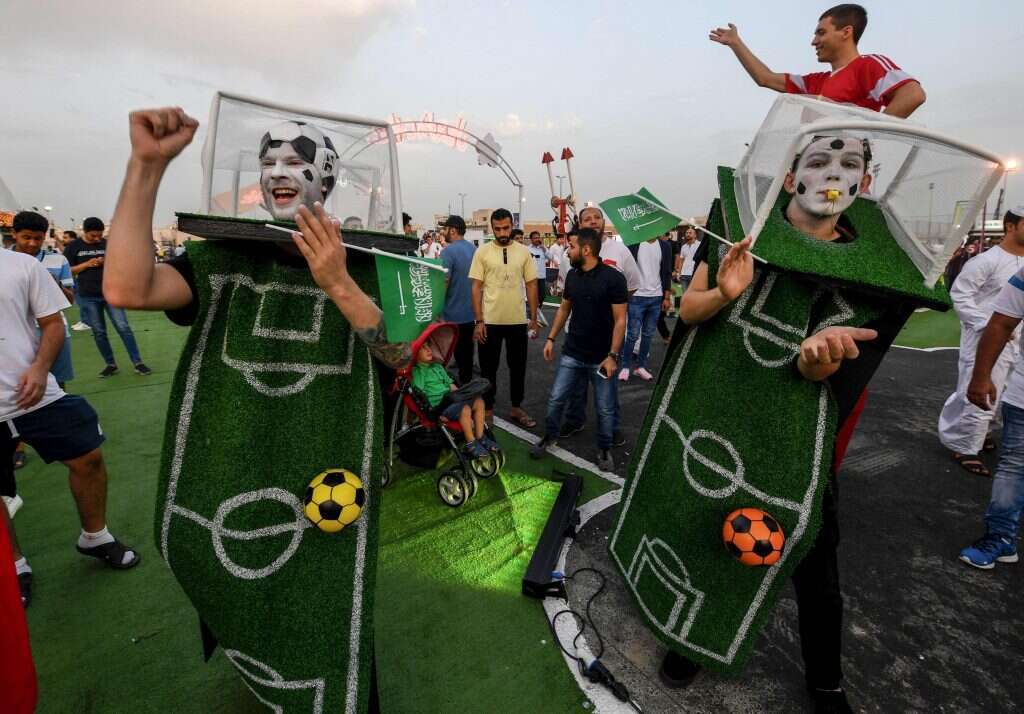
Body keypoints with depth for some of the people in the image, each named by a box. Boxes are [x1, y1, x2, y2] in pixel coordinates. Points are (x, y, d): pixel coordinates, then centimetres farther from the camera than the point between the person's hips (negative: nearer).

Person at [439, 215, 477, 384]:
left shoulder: (448, 251, -16)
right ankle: (467, 382, 25)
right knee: (467, 349, 15)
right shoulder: (474, 249, 8)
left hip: (453, 312, -7)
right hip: (471, 310, 7)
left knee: (455, 351, 3)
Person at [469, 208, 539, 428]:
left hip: (518, 320, 2)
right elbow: (476, 287, -4)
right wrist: (478, 321, -9)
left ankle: (516, 408, 30)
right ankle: (488, 410, 24)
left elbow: (531, 285, 6)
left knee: (518, 367, 14)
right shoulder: (482, 251, -4)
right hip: (490, 321, -2)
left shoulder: (523, 251, 2)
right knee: (488, 368, 9)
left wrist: (534, 318, 3)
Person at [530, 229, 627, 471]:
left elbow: (620, 320, -13)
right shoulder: (572, 275, 3)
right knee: (556, 398, 10)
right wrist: (551, 338, 10)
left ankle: (604, 449, 29)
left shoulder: (613, 278, -14)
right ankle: (550, 437, 33)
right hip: (571, 353, 5)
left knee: (604, 408, 9)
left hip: (601, 357, -4)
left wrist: (612, 355, -17)